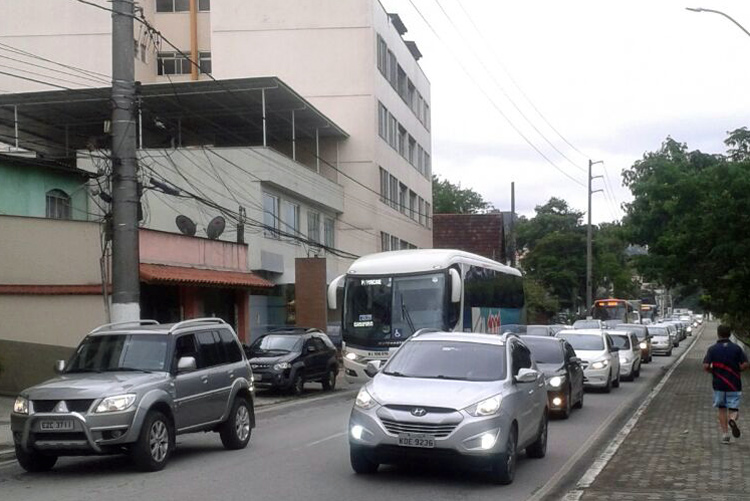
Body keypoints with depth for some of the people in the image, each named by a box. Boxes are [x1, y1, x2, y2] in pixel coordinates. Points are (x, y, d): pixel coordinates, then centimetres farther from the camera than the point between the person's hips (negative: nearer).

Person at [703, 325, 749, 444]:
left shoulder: (712, 349, -3)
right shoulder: (736, 348, -2)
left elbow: (705, 366, -12)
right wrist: (736, 370, 10)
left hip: (718, 384, 1)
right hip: (734, 385, 0)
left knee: (722, 409, 15)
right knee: (733, 410, 6)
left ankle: (725, 434, 10)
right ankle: (732, 419, -27)